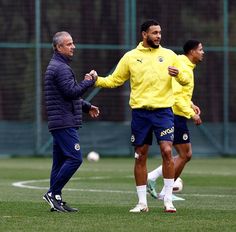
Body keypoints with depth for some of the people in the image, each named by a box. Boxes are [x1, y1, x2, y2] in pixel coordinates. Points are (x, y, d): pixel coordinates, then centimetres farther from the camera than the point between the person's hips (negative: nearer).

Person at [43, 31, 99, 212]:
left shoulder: (57, 66, 22)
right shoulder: (60, 68, -13)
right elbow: (72, 91, -21)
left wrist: (87, 106, 26)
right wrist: (88, 82, -6)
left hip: (60, 123, 11)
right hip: (64, 123, -11)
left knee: (60, 161, 9)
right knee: (74, 158, -14)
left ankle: (56, 200, 10)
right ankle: (53, 193, -11)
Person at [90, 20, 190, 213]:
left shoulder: (169, 55, 7)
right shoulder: (131, 57, 6)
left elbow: (184, 80, 8)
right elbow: (114, 80, 11)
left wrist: (178, 74, -15)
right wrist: (97, 80, -6)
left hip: (163, 111, -1)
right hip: (140, 112, 1)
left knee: (167, 151, -13)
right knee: (140, 156, 3)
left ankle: (168, 200, -6)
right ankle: (142, 202, 11)